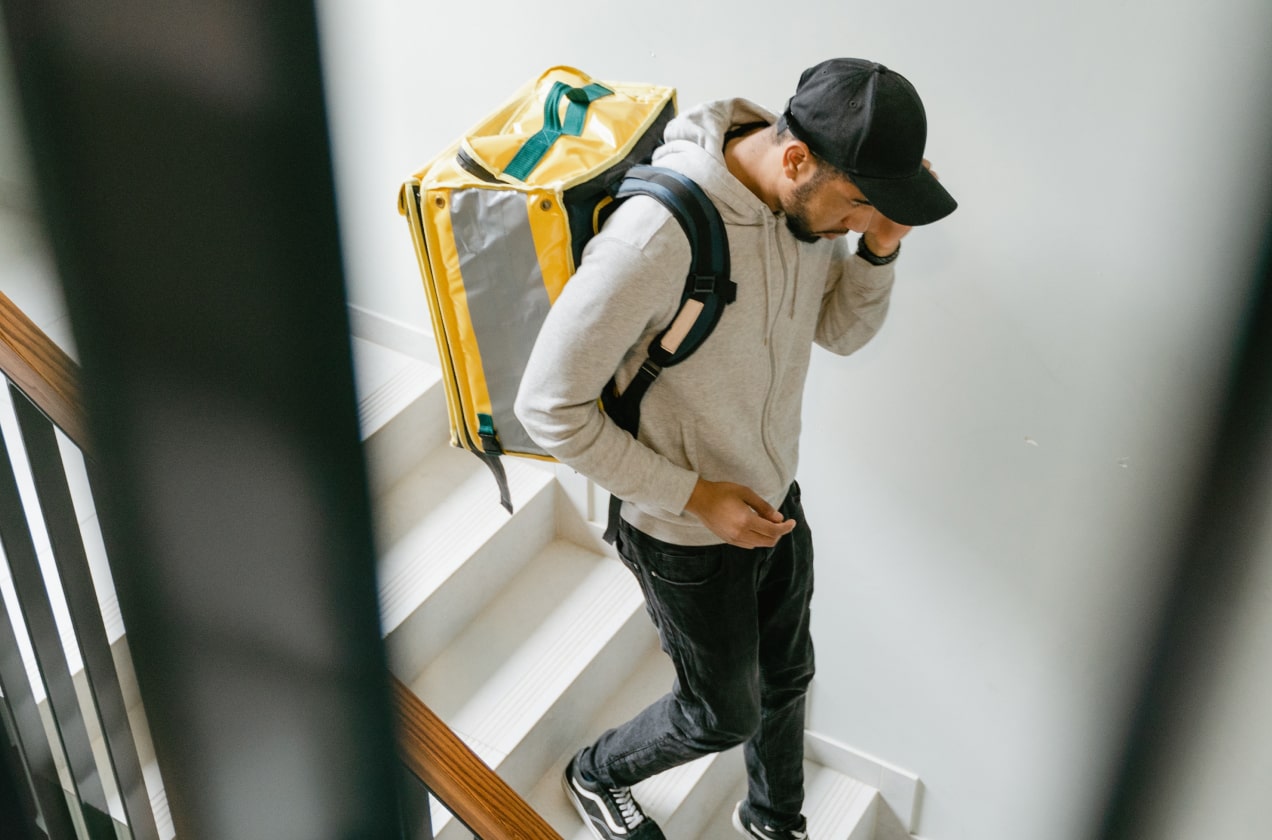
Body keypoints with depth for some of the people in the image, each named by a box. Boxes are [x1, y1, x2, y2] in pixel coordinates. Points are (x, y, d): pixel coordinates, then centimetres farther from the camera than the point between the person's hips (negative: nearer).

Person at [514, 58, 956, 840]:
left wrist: (880, 247, -17)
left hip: (776, 502, 7)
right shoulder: (658, 235, -36)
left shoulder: (811, 201, -12)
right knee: (724, 714, 16)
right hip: (688, 536, -6)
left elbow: (843, 330, 4)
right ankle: (598, 775, 48)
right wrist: (696, 497, -24)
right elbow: (551, 408, -29)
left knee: (786, 678, 26)